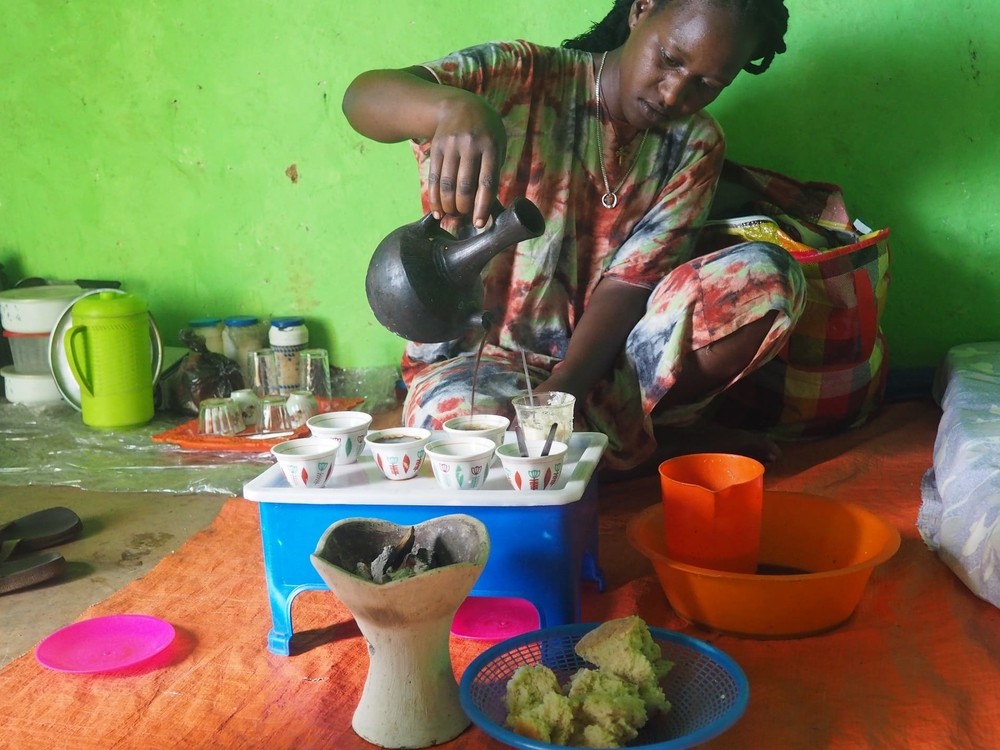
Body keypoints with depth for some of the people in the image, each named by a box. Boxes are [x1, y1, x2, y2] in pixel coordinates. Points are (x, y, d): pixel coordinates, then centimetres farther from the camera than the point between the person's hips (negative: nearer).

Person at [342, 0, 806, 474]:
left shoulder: (696, 148, 1)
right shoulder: (517, 79, -9)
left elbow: (629, 282, -8)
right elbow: (362, 97, -25)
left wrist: (562, 389, -25)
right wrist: (454, 107, -48)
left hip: (603, 359, 3)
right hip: (475, 359, -2)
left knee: (767, 274, -18)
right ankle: (645, 441, -11)